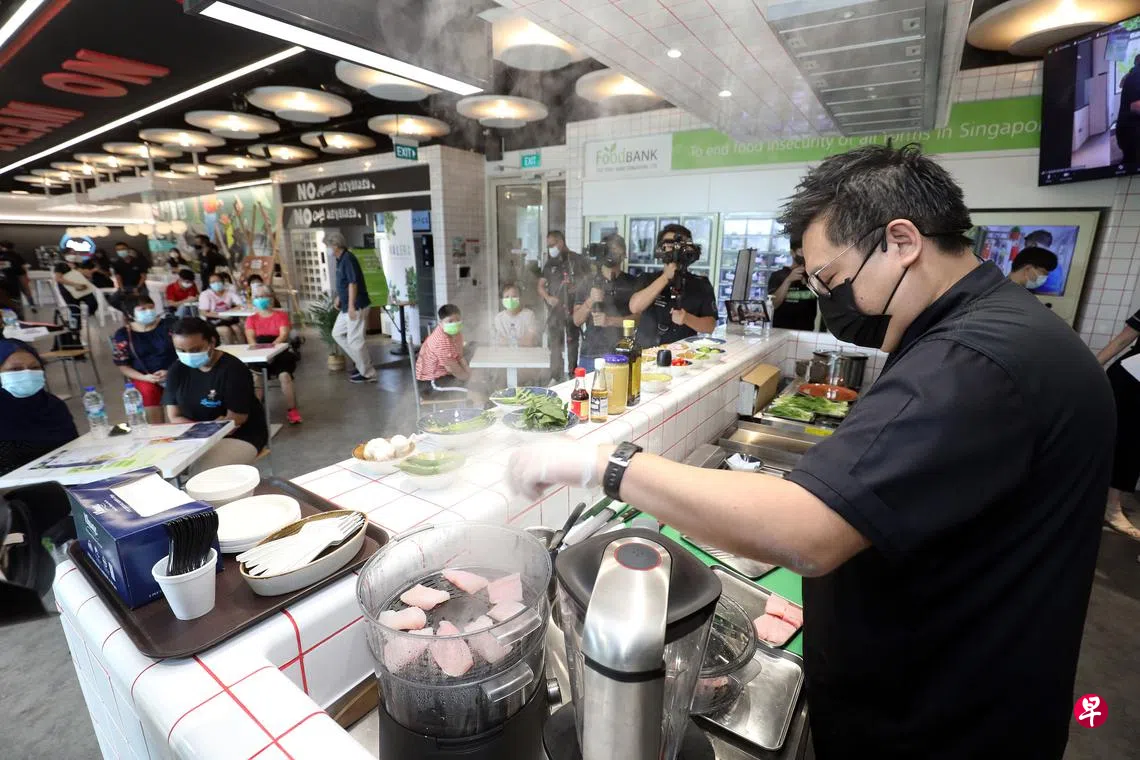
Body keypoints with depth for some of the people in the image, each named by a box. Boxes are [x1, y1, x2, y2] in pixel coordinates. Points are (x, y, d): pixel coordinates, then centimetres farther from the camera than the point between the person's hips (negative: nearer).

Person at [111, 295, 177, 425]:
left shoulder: (168, 323, 1)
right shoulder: (122, 334, 2)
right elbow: (122, 365, 5)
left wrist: (170, 372, -15)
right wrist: (144, 377, -13)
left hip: (173, 371, 0)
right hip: (144, 376, 0)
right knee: (149, 391, -32)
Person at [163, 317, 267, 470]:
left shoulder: (233, 370, -17)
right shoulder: (177, 370, 1)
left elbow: (235, 420, -15)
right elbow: (174, 417, 0)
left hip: (240, 436, -6)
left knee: (206, 474, -30)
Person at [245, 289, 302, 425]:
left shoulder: (281, 316, 10)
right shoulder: (251, 319, 16)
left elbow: (284, 335, -5)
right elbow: (251, 339, 2)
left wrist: (271, 346, -24)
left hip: (280, 353, -1)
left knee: (285, 375, -30)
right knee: (256, 376, -29)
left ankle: (292, 409, -21)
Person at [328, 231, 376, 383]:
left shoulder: (348, 259, -17)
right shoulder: (340, 259, 12)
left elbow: (353, 283, -22)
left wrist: (351, 306, -24)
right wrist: (339, 297, 27)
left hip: (356, 306, -11)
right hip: (347, 306, 11)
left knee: (354, 340, -5)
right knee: (337, 333, 17)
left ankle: (368, 374, 6)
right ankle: (361, 361, 22)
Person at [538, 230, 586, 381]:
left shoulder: (577, 260, -1)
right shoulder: (550, 264, 11)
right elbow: (541, 285, 11)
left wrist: (578, 288, -14)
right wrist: (547, 297, -8)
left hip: (573, 309, -3)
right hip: (554, 310, 3)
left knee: (572, 343, 4)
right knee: (555, 345, 3)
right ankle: (555, 378, 10)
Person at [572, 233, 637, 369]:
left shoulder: (632, 283, 5)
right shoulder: (588, 283, 9)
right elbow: (577, 321, 3)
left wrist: (610, 320, -18)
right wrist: (590, 301, -15)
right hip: (590, 354, 1)